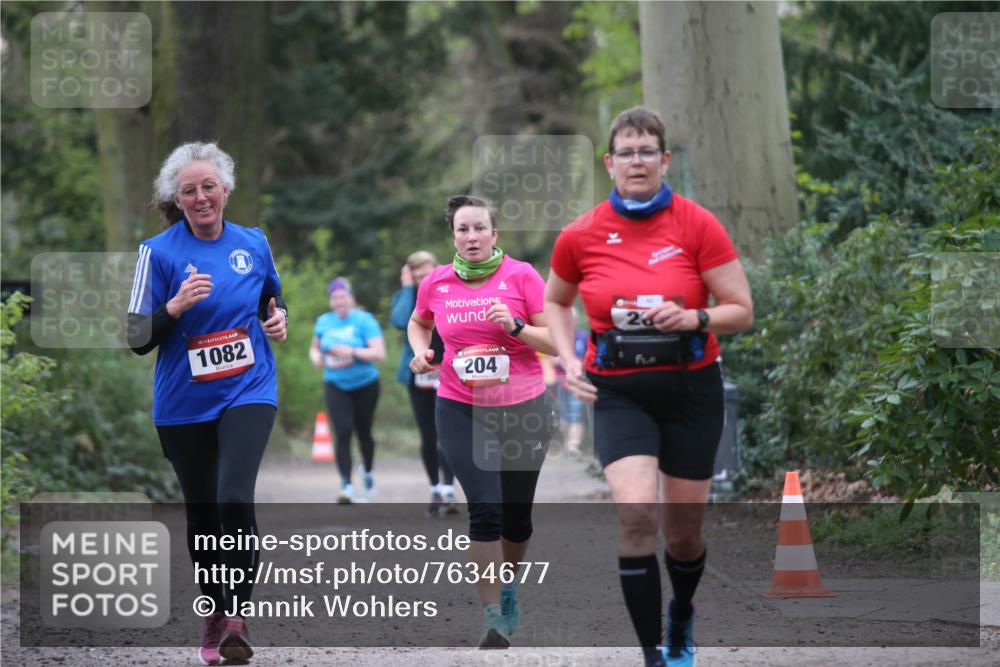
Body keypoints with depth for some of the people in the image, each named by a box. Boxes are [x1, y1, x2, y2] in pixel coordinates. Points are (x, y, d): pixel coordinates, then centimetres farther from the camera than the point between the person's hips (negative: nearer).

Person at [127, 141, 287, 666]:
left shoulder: (253, 244, 3)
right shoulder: (158, 253, -6)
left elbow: (273, 295, 23)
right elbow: (137, 339, -6)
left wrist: (278, 319, 2)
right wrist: (176, 307, -23)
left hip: (248, 391, 0)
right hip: (184, 404, 0)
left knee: (235, 497, -21)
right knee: (201, 513, 11)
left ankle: (239, 617, -15)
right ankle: (214, 615, 31)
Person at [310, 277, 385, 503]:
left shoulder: (364, 320, -10)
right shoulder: (324, 322, 4)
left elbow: (379, 353, -16)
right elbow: (315, 347, 20)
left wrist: (352, 352, -26)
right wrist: (316, 357, -3)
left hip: (365, 385, -2)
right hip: (335, 386, 2)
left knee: (363, 432, 10)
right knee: (343, 432, -13)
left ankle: (368, 470, 41)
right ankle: (346, 486, -16)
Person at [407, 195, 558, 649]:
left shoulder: (522, 276, -6)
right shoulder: (436, 284, 1)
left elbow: (556, 341, -5)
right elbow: (418, 323, 23)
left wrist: (515, 326, -21)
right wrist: (421, 351, 3)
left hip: (523, 408, 0)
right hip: (461, 410, 0)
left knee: (516, 515, 9)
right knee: (485, 509, -14)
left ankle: (508, 586, 38)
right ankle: (493, 617, -11)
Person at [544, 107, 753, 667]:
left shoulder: (698, 225, -7)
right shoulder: (581, 236, -2)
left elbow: (742, 311, -5)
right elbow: (556, 302, 18)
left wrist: (693, 318, -23)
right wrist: (569, 360, 2)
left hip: (691, 388, 0)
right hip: (619, 391, 0)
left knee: (685, 528, 9)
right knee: (636, 512, -22)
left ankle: (682, 618, 42)